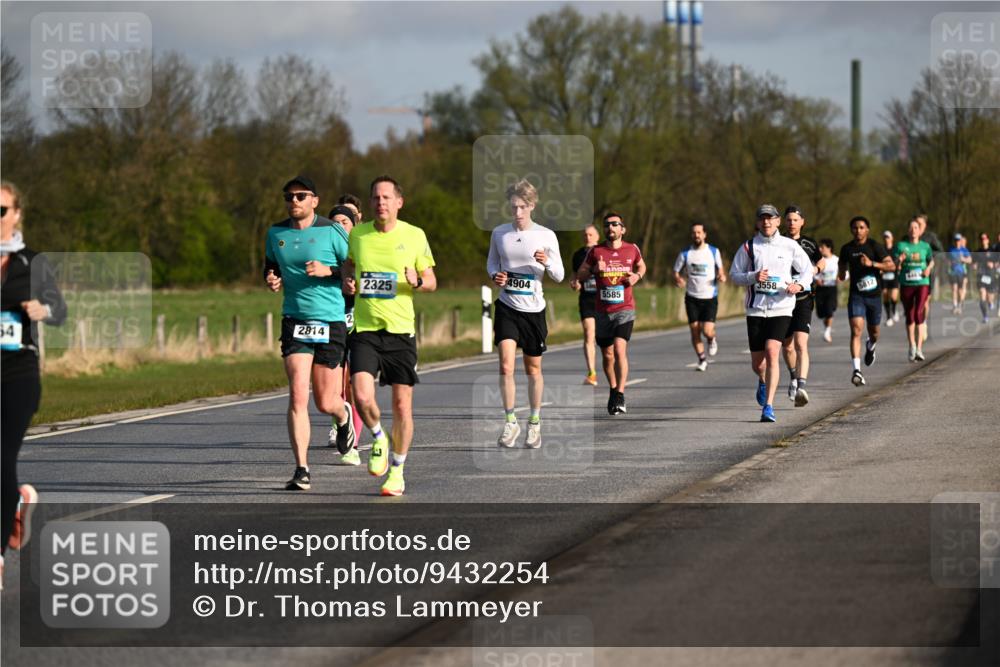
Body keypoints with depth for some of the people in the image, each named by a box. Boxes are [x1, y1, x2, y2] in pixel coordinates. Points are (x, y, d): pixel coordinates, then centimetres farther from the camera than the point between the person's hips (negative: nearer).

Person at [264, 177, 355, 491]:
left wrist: (328, 270, -17)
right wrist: (271, 279, 3)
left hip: (330, 322, -2)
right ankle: (302, 470, -10)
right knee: (297, 396, -13)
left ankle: (343, 416, 41)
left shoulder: (332, 231, -4)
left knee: (325, 403, 3)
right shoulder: (275, 233, 8)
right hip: (294, 321, 2)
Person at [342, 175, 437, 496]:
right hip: (364, 328, 1)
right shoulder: (357, 234, 4)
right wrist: (347, 283, 2)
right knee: (362, 396, -17)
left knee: (402, 404, 2)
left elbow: (431, 282, 7)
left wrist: (417, 282, -15)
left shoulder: (415, 236, 0)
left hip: (401, 329, -1)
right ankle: (379, 439, 15)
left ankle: (397, 471, 18)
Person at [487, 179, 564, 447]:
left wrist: (547, 262, -21)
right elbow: (492, 261, 17)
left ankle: (534, 423, 26)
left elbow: (559, 276, 1)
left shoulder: (546, 236, -4)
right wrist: (495, 275, -5)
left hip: (533, 308, -1)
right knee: (506, 366, -13)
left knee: (533, 368, 10)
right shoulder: (499, 233, 2)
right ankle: (510, 422, -1)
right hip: (506, 307, 1)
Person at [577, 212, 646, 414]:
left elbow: (641, 266, 24)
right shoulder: (595, 251, 3)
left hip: (625, 309, -2)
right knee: (607, 355, 10)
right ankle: (613, 391, 32)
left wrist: (637, 276, 1)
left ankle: (620, 397, -22)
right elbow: (579, 275, 8)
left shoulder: (632, 249, 4)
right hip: (603, 311, 2)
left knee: (620, 349, -20)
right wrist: (594, 269, -12)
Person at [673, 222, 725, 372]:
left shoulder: (714, 251, 0)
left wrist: (721, 276, -11)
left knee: (707, 331, -13)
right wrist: (678, 280, -18)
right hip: (692, 298, 1)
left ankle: (712, 340, 24)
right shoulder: (685, 253, 1)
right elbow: (676, 273, 5)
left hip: (710, 297, -1)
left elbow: (720, 269, 13)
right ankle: (702, 360, 16)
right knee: (695, 331, -1)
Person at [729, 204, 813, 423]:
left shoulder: (790, 246, 3)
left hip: (781, 308, -2)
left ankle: (768, 407, -19)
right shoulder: (748, 247, 4)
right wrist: (753, 277, -14)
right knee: (757, 363, 6)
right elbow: (734, 274, 6)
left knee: (772, 352, -20)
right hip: (755, 309, 2)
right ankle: (763, 382, 45)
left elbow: (807, 269, 11)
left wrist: (799, 284, -10)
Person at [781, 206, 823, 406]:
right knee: (787, 346, 14)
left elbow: (822, 263, 20)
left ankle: (801, 388, -29)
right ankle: (794, 378, 42)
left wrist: (814, 270, -1)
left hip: (803, 300, -2)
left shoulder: (809, 244, 4)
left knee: (801, 344, -18)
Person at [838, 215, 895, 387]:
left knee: (874, 332, 14)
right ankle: (857, 371, -23)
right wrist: (843, 274, 13)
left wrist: (872, 264, -24)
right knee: (856, 330, -17)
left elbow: (891, 265, -15)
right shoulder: (847, 249, 4)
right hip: (856, 295, 0)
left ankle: (870, 347, 53)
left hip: (874, 295, 0)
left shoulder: (875, 246, -6)